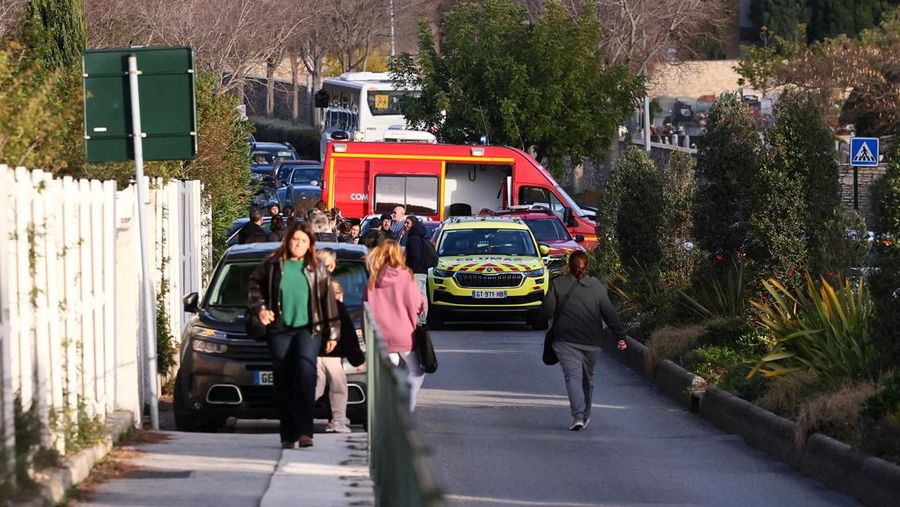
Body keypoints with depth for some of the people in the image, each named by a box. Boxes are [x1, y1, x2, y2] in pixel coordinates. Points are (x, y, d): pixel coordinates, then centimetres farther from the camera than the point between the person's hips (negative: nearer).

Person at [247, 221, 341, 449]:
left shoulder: (316, 269, 7)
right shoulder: (272, 265, 6)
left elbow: (328, 300, 10)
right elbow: (255, 285, 17)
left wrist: (332, 333, 9)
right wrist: (259, 309, 0)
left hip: (308, 329, -1)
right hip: (279, 331, 1)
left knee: (305, 372, -20)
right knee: (283, 381, 2)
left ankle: (304, 430, -22)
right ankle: (288, 434, 8)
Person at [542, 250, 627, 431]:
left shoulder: (557, 284, -2)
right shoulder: (597, 287, 2)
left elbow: (548, 310, -5)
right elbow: (609, 313, 0)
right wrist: (620, 336, 2)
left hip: (565, 340, -2)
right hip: (591, 342, 2)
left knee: (573, 376, -7)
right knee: (587, 377, 18)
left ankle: (578, 416, -24)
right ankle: (585, 416, 28)